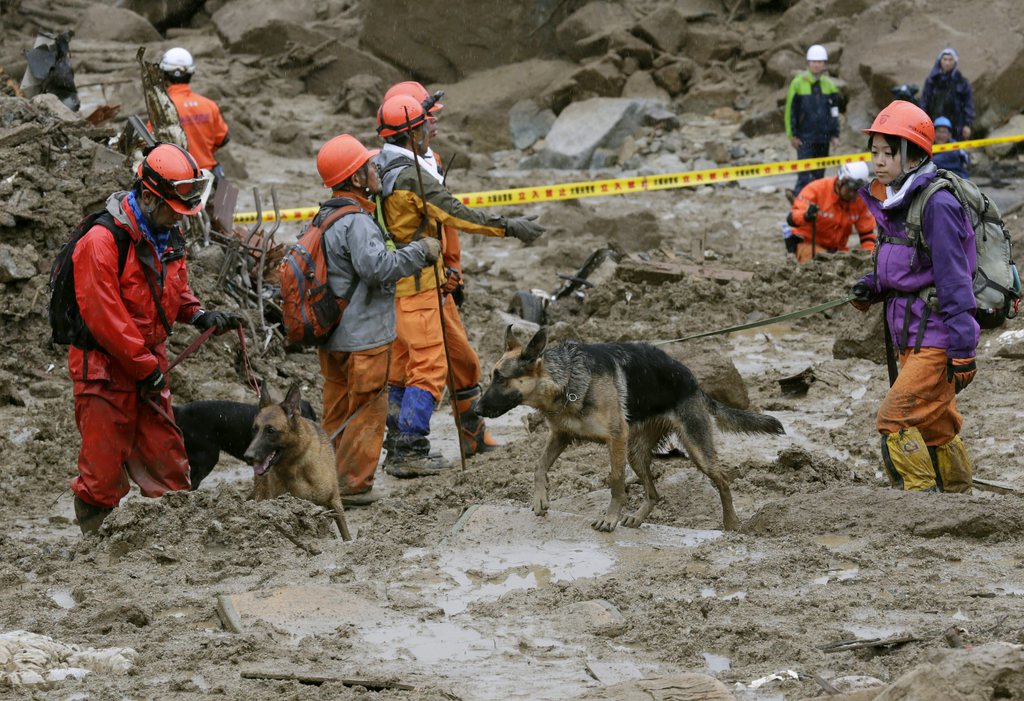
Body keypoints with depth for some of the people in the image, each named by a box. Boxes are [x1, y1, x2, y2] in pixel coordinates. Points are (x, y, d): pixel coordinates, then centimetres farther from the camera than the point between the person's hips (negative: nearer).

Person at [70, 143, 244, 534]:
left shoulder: (168, 236, 7)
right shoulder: (102, 241, -21)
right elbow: (103, 317, -22)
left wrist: (200, 317, 0)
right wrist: (147, 368, -18)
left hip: (148, 365, 7)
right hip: (105, 368, -7)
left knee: (166, 458, 9)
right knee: (104, 468, -1)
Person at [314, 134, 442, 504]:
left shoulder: (324, 218, 11)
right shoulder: (357, 222, -20)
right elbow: (377, 266, -32)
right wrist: (420, 251, -20)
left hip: (332, 337, 9)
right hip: (363, 337, -9)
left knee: (337, 413, 17)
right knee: (366, 411, 1)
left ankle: (331, 481, 23)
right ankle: (353, 485, 4)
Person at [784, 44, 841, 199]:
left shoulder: (829, 85, 9)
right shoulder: (798, 83, -2)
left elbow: (834, 112, 14)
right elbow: (790, 110, -1)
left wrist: (835, 135, 9)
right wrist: (792, 135, -5)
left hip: (823, 136, 4)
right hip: (805, 136, -4)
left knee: (820, 171, 7)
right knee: (804, 168, -14)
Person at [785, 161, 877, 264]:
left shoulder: (860, 200, -6)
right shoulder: (817, 189, -19)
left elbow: (867, 233, 2)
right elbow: (791, 219, -24)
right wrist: (806, 216, -48)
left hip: (837, 248, 5)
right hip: (809, 243, -5)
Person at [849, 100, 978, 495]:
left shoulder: (937, 205, -18)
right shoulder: (893, 203, 10)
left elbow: (954, 280, -20)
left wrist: (962, 351, -21)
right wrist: (870, 289, 1)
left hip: (937, 342, -9)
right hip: (912, 341, 9)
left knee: (894, 419, -15)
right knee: (935, 428, 16)